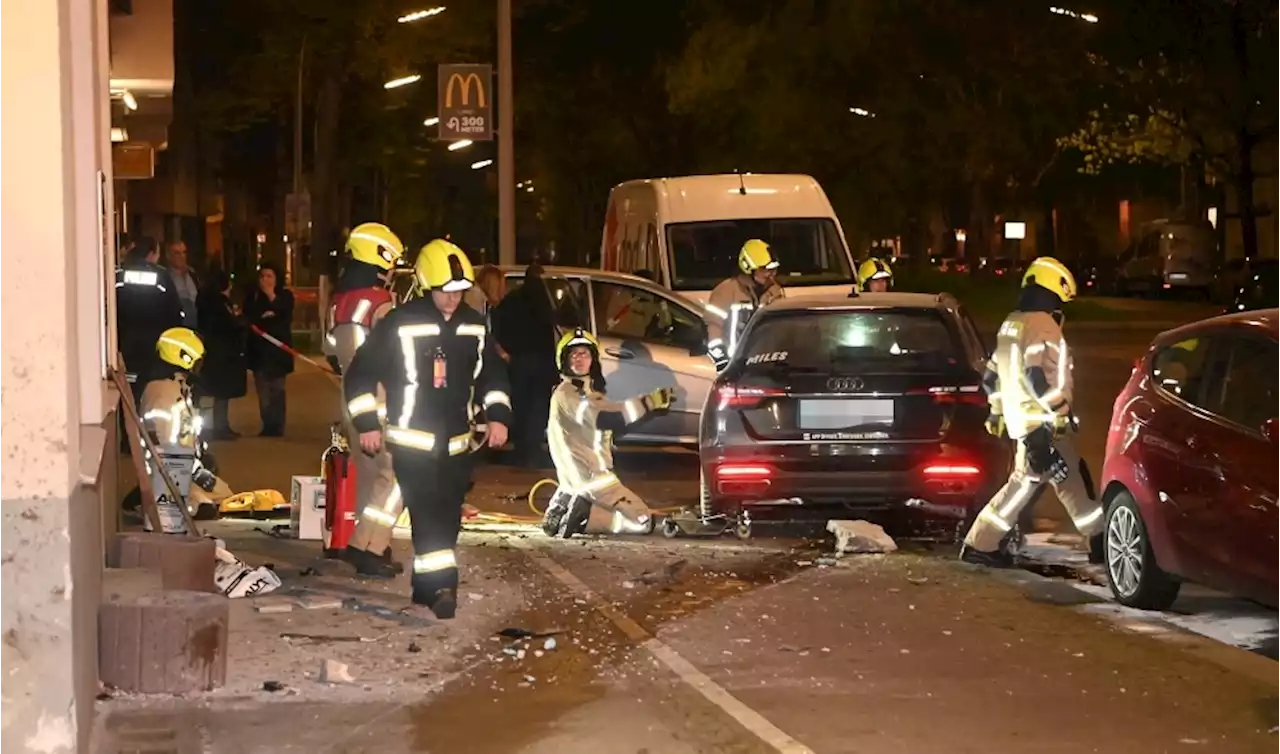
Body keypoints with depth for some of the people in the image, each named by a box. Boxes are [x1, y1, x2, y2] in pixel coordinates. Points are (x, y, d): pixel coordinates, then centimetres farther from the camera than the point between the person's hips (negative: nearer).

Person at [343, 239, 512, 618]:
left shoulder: (474, 326, 5)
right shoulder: (399, 324, -11)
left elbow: (492, 374, 17)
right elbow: (361, 374, -6)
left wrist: (498, 415, 4)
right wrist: (366, 423, -11)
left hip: (456, 442, 6)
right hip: (411, 440, -5)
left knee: (447, 515, 9)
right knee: (427, 513, -16)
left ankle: (427, 584, 20)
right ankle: (442, 585, -18)